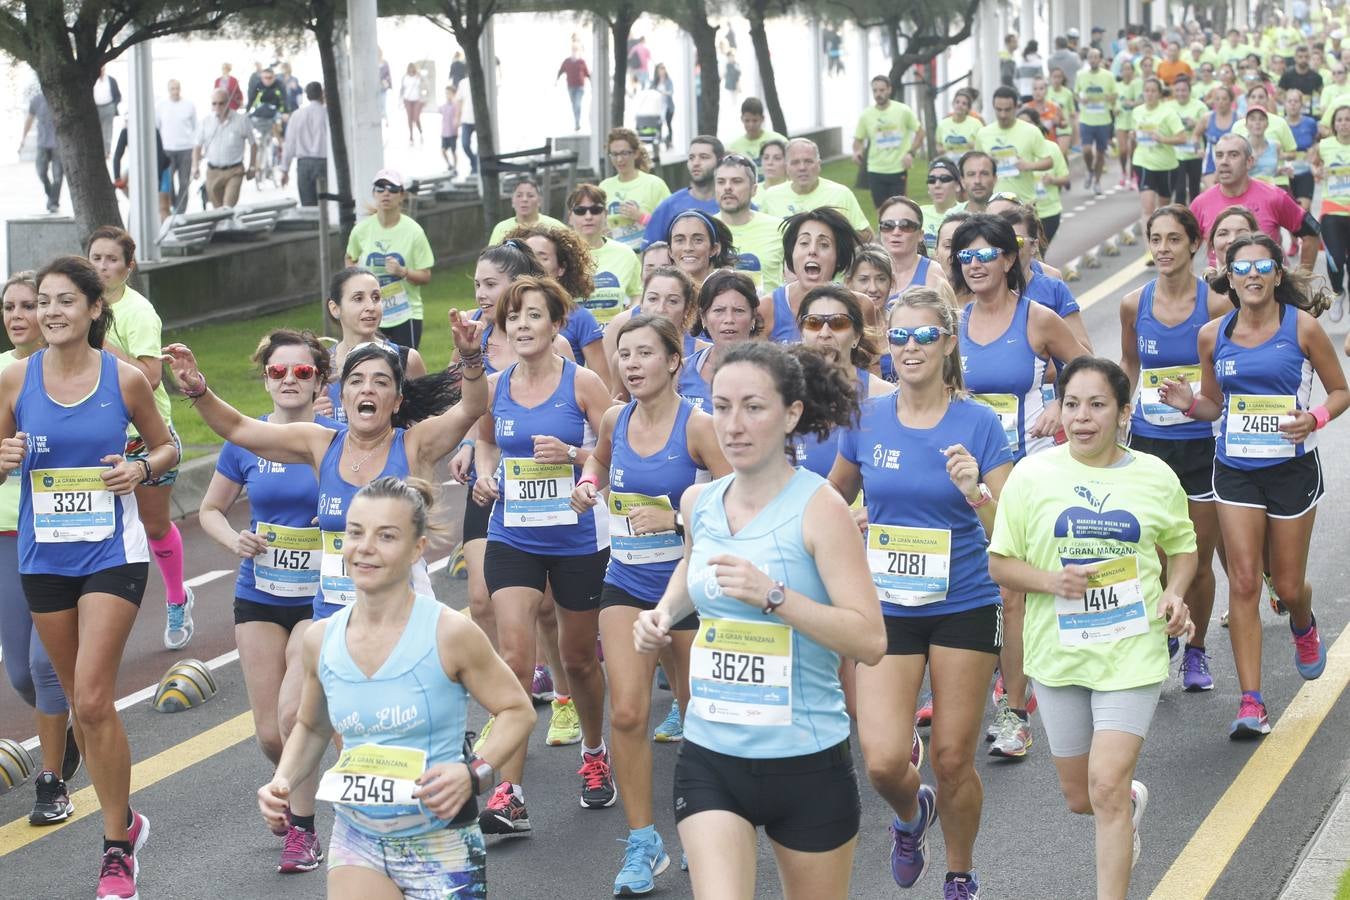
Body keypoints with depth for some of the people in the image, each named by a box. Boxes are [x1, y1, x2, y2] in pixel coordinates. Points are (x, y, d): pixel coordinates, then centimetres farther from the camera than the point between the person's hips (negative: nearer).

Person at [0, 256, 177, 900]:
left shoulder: (125, 379, -5)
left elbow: (167, 446, 8)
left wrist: (142, 469, -13)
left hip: (111, 552, -3)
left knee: (93, 700, -12)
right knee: (79, 701, 13)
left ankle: (116, 848, 1)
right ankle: (125, 821, 32)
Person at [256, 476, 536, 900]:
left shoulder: (450, 634, -15)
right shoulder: (320, 641, -3)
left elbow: (517, 711, -6)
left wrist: (473, 773, -22)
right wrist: (283, 781, -4)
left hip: (441, 847, -3)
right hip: (356, 841, 3)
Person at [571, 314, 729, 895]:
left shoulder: (697, 426, -14)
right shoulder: (615, 420, 1)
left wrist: (675, 518, -26)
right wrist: (587, 487, 6)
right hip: (626, 584, 4)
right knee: (626, 715, -8)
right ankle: (642, 842, 1)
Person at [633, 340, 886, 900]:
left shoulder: (819, 509, -13)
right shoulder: (698, 502, 3)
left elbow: (870, 642, -18)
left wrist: (773, 596, -27)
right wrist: (664, 613, 9)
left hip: (807, 763, -3)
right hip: (709, 756, 3)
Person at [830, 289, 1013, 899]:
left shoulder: (978, 424, -7)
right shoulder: (867, 420, 0)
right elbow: (833, 501, 19)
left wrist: (976, 493, -27)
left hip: (964, 606, -1)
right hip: (887, 607, 1)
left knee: (953, 759, 5)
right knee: (883, 761, -10)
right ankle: (912, 814, 27)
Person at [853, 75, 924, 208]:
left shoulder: (903, 111, -3)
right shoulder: (866, 115, 0)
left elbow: (920, 131, 6)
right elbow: (858, 139, 9)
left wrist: (911, 152, -8)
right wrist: (856, 151, -14)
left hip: (899, 169, -1)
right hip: (876, 171, 1)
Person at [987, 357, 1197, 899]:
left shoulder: (1156, 478, -1)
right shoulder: (1033, 476, -4)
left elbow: (1181, 548, 14)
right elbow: (1000, 564, 0)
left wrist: (1175, 593, -6)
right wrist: (1052, 581, -19)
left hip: (1132, 653, -2)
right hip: (1059, 653, 2)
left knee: (1106, 791, -13)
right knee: (1079, 797, 15)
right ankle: (1133, 801, 50)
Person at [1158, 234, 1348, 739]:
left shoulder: (1301, 328, -7)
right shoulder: (1213, 336, 1)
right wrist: (1188, 404, -10)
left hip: (1292, 467, -2)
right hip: (1235, 470, 2)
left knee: (1287, 586, 8)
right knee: (1243, 583, -6)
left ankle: (1303, 627, 47)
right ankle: (1251, 703, -4)